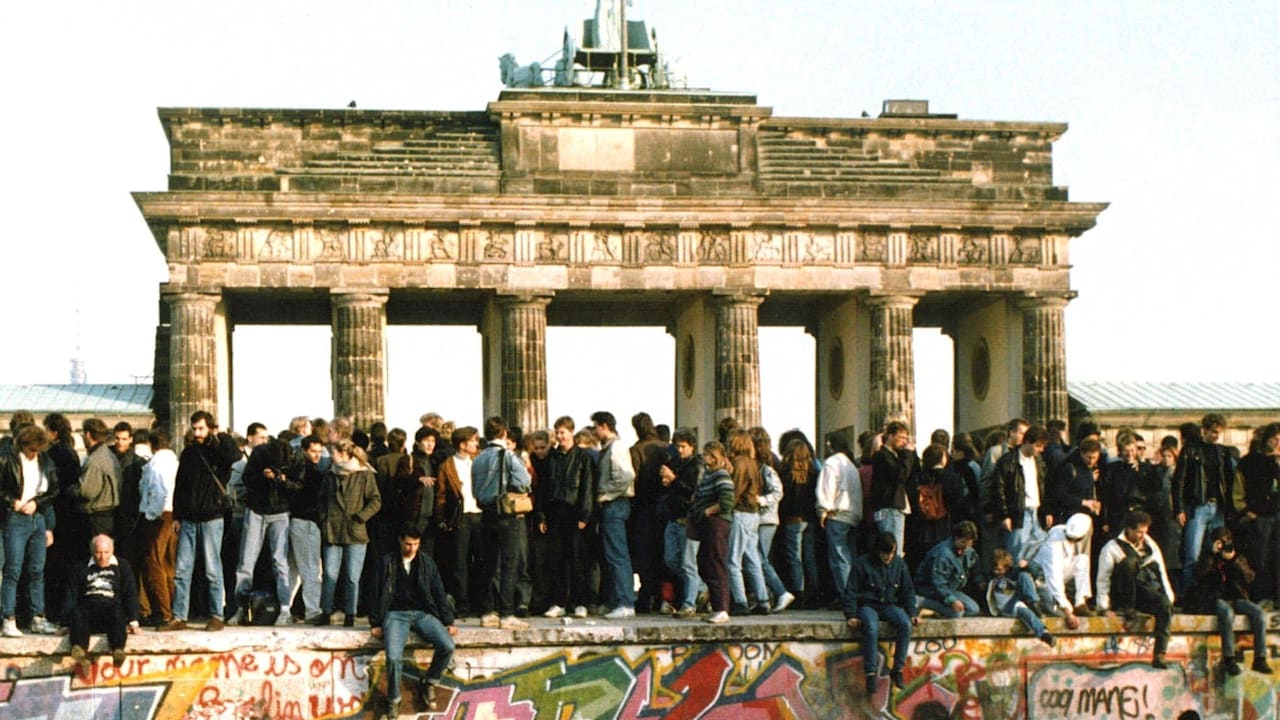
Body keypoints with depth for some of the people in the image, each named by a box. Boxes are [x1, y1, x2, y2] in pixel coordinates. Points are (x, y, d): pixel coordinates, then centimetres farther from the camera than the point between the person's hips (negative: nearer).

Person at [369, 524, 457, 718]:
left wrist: (448, 622, 5)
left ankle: (428, 683, 2)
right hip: (395, 614, -2)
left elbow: (439, 593, 13)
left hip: (422, 613, 2)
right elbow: (378, 594, 7)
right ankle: (393, 701, -8)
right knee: (394, 657, -30)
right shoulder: (387, 562, 7)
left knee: (447, 646, -24)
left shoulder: (427, 562, 12)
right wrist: (375, 623, 0)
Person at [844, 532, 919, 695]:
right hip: (867, 606, -3)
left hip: (890, 605, 3)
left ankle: (897, 670, -21)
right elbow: (850, 591, -2)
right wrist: (851, 615, -12)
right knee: (871, 628, -37)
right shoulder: (862, 564, -4)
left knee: (905, 624, -30)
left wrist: (912, 613, 3)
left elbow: (908, 591, 15)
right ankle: (871, 674, -33)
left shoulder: (899, 564, 7)